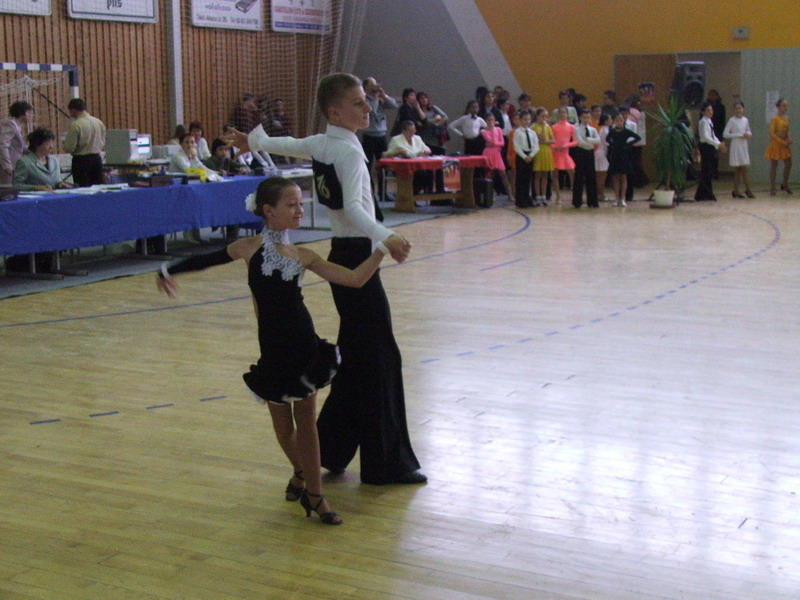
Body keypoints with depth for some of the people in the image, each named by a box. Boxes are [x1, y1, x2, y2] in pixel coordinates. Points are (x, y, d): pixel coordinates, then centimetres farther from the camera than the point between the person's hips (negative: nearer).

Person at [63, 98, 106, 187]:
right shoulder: (99, 122, 4)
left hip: (81, 160, -6)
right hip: (97, 158, 6)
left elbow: (69, 148, -13)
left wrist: (65, 142, 7)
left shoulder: (75, 125, -13)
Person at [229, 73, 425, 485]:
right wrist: (386, 238, -46)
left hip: (342, 254, 10)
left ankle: (332, 448, 25)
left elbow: (286, 145, 30)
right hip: (356, 255, -10)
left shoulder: (320, 144, 9)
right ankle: (386, 463, 1)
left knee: (355, 355, 17)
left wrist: (255, 141, 51)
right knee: (380, 357, -5)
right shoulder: (348, 150, -17)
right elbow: (352, 207, -31)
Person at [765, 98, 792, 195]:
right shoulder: (775, 118, -14)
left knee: (788, 164, 7)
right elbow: (772, 133, -16)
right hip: (776, 144, -7)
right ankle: (772, 189, 7)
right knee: (774, 166, 0)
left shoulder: (787, 118, 7)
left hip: (784, 144, 7)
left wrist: (789, 139, -4)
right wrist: (783, 142, -18)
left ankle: (785, 185, 26)